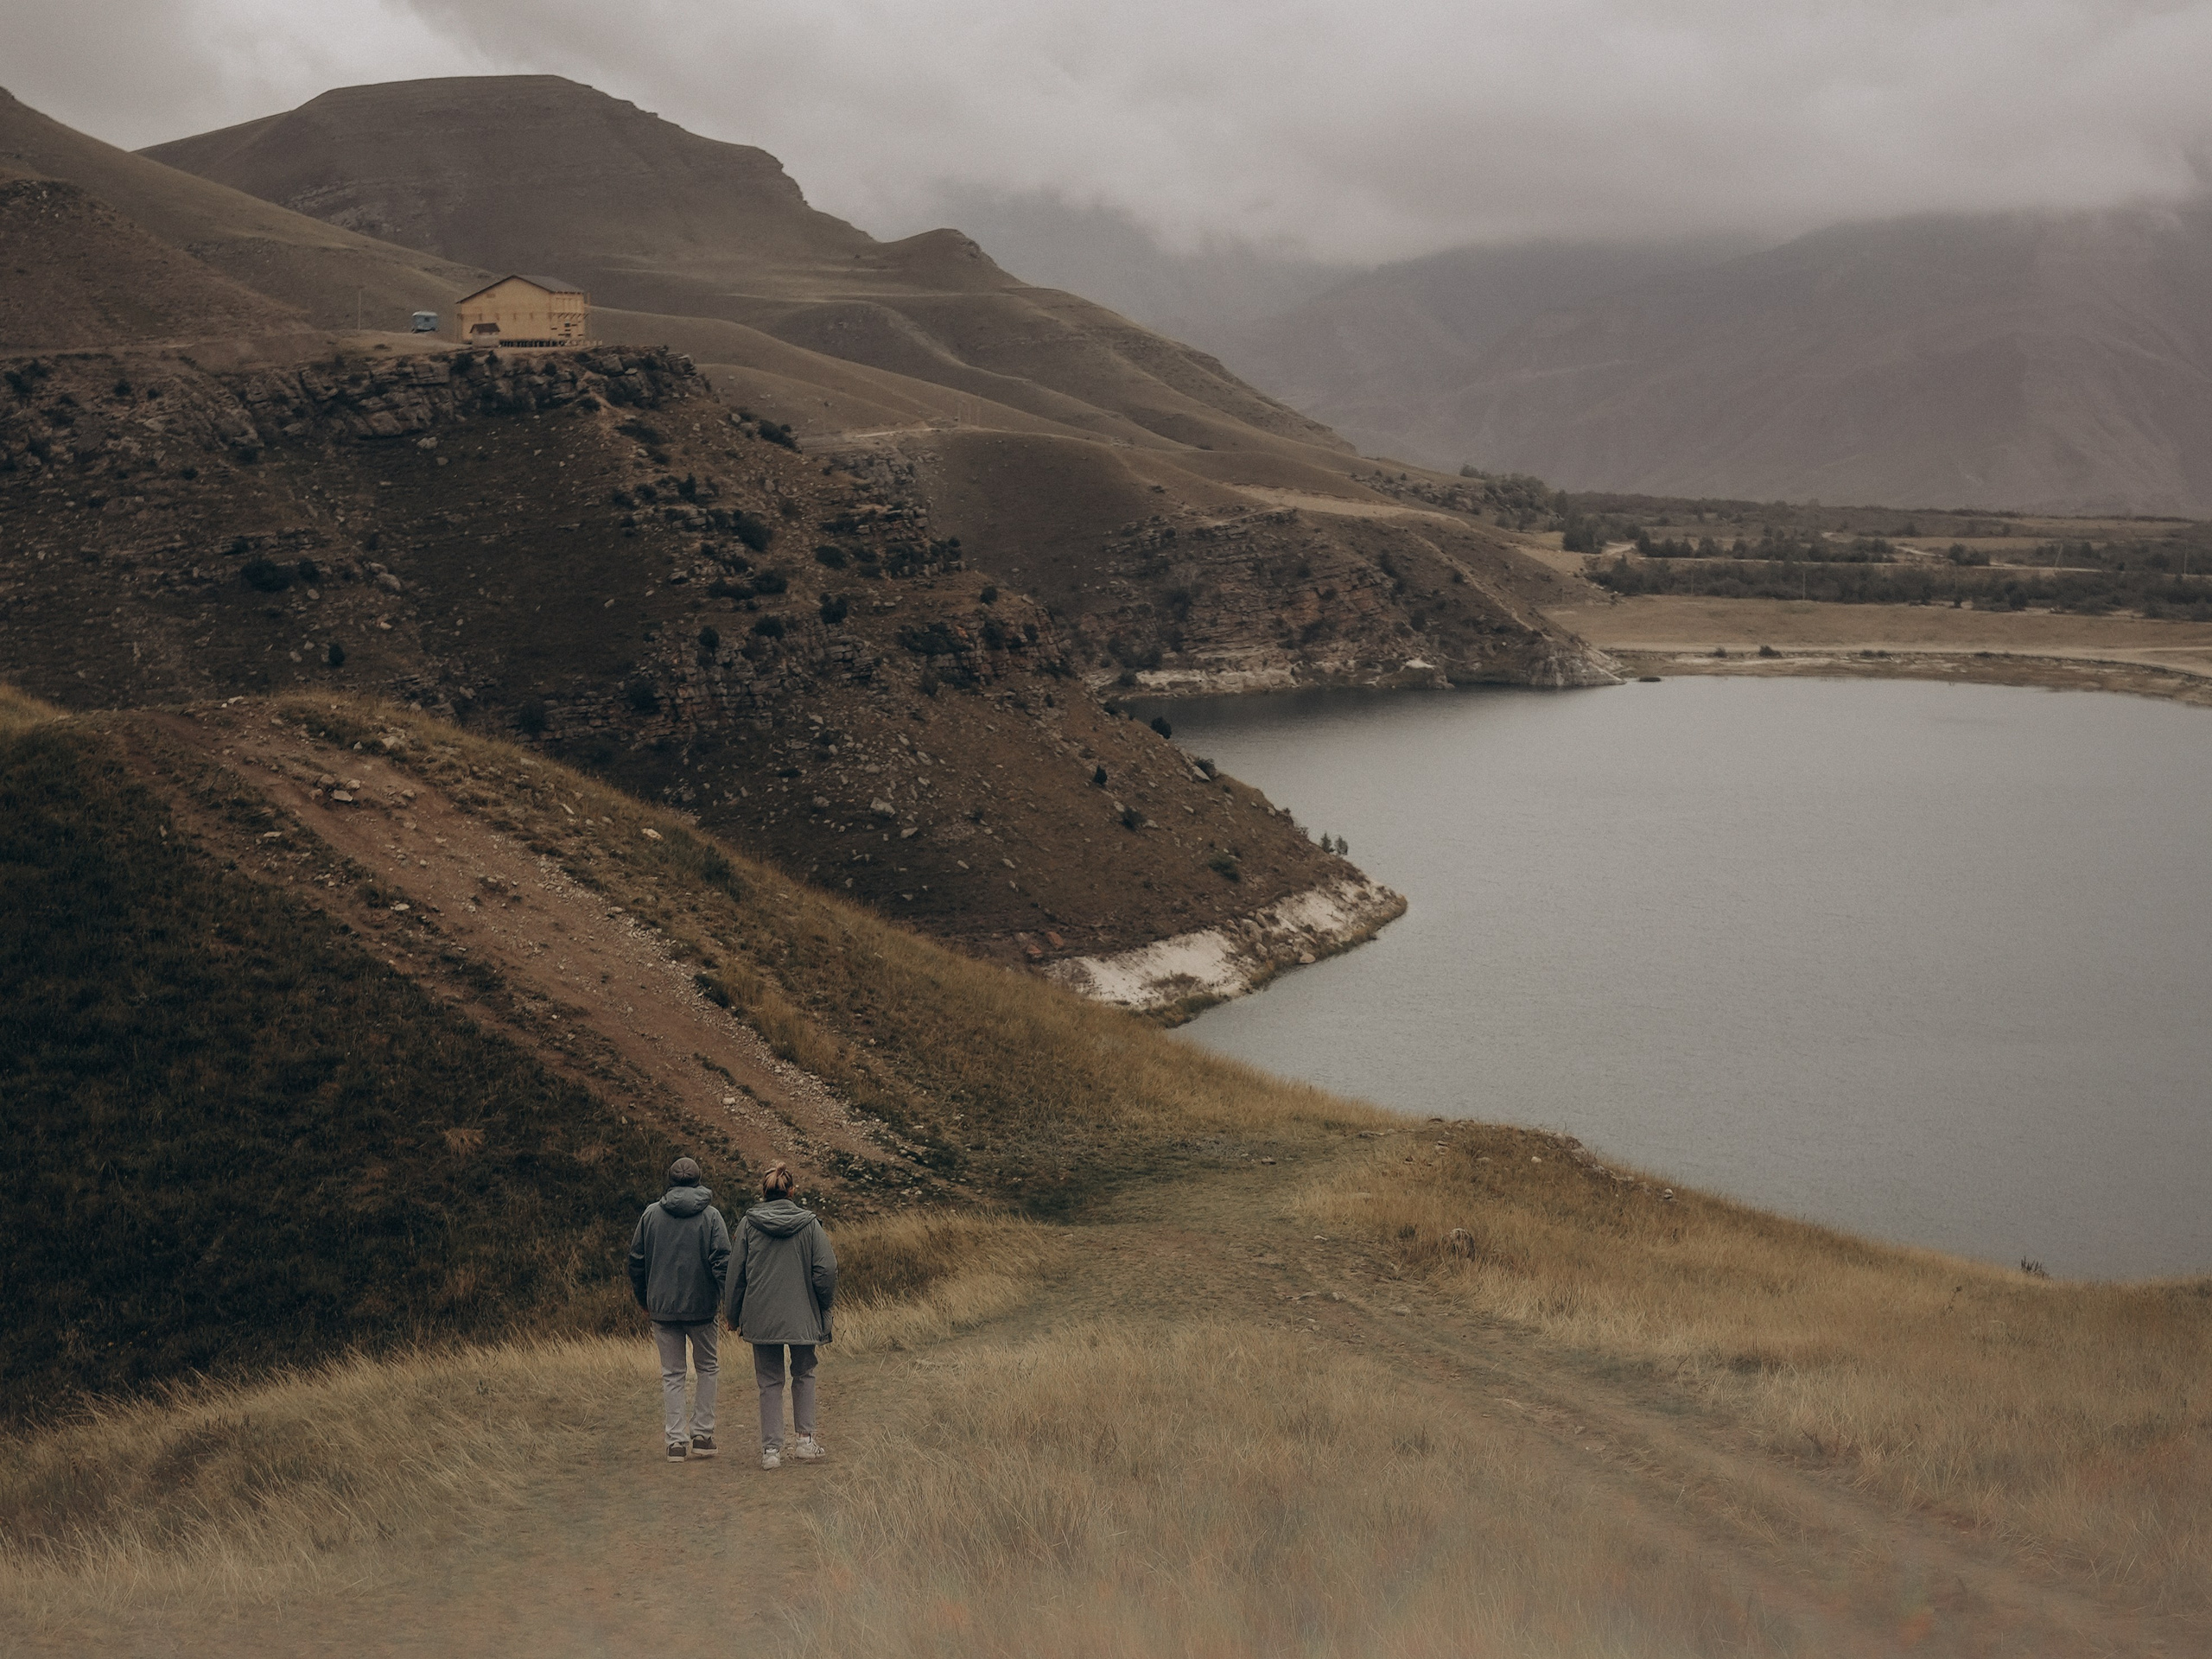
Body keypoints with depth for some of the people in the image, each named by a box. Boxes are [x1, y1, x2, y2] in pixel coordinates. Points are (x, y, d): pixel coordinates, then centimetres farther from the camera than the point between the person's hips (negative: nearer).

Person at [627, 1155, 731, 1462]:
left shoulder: (651, 1214, 3)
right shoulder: (711, 1215, -4)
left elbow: (637, 1260, 7)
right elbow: (722, 1261, -10)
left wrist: (643, 1299, 17)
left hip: (662, 1307, 2)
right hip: (701, 1306, -1)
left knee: (672, 1374, 8)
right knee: (706, 1367, 15)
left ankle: (676, 1440, 3)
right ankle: (702, 1434, 10)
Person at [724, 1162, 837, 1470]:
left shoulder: (748, 1224, -3)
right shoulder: (808, 1223, -5)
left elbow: (736, 1272, 2)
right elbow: (825, 1270, -6)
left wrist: (733, 1315, 12)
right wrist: (824, 1308, 9)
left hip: (761, 1316, 0)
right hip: (802, 1317, 0)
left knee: (770, 1381, 9)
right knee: (803, 1374, 20)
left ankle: (771, 1449, 5)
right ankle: (806, 1439, 14)